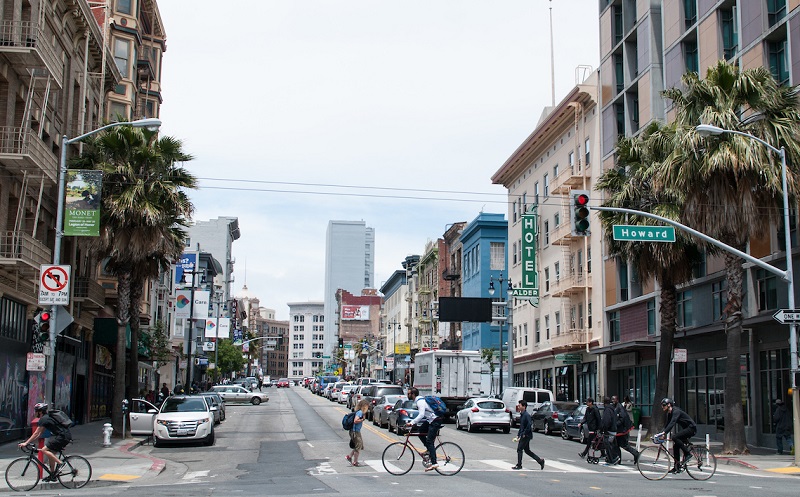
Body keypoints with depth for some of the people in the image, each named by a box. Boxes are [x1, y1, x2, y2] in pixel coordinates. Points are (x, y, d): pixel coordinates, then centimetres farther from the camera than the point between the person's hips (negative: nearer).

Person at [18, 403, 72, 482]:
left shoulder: (44, 419, -8)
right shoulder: (47, 417, 22)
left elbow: (36, 433, -9)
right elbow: (40, 434, 28)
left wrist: (26, 443, -4)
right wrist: (30, 441, 26)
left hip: (63, 437, -10)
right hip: (67, 436, 10)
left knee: (44, 450, -11)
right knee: (50, 453, 15)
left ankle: (60, 463, -14)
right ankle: (53, 475, 20)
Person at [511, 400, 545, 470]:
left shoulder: (526, 415, -17)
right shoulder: (521, 415, 13)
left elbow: (529, 425, -24)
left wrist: (523, 434, -20)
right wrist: (518, 436, 17)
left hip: (526, 435, -9)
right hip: (523, 435, 9)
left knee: (519, 449, -4)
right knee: (527, 450, 13)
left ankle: (519, 465, 5)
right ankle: (540, 460, 17)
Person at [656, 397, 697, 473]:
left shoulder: (676, 411, -22)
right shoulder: (669, 414, 7)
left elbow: (672, 423, -35)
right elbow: (668, 425, 11)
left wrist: (663, 432, -43)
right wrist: (661, 434, -2)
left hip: (691, 428, -10)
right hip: (685, 429, 10)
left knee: (675, 438, -27)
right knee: (676, 446, 3)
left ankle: (687, 454, -16)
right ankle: (677, 467, 7)